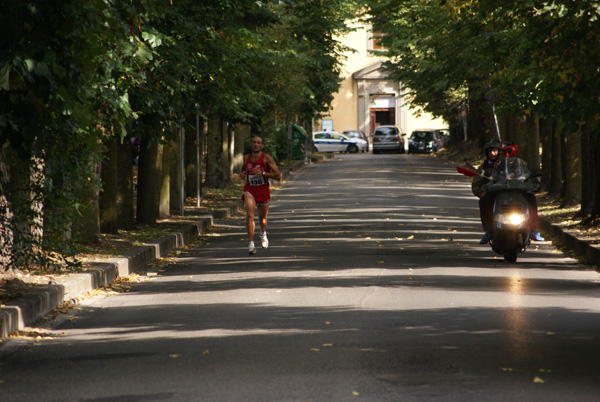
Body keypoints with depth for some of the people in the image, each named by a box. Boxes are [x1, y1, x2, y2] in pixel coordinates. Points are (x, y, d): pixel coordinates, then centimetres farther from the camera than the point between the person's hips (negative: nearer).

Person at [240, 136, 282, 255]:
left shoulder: (267, 158, -9)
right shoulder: (246, 158, 2)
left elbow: (278, 176, -13)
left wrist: (262, 173, -23)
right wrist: (242, 174, 1)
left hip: (263, 191, -1)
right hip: (250, 190, 1)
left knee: (262, 218, 16)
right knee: (249, 215, -23)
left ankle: (263, 234, 51)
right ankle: (251, 244, -21)